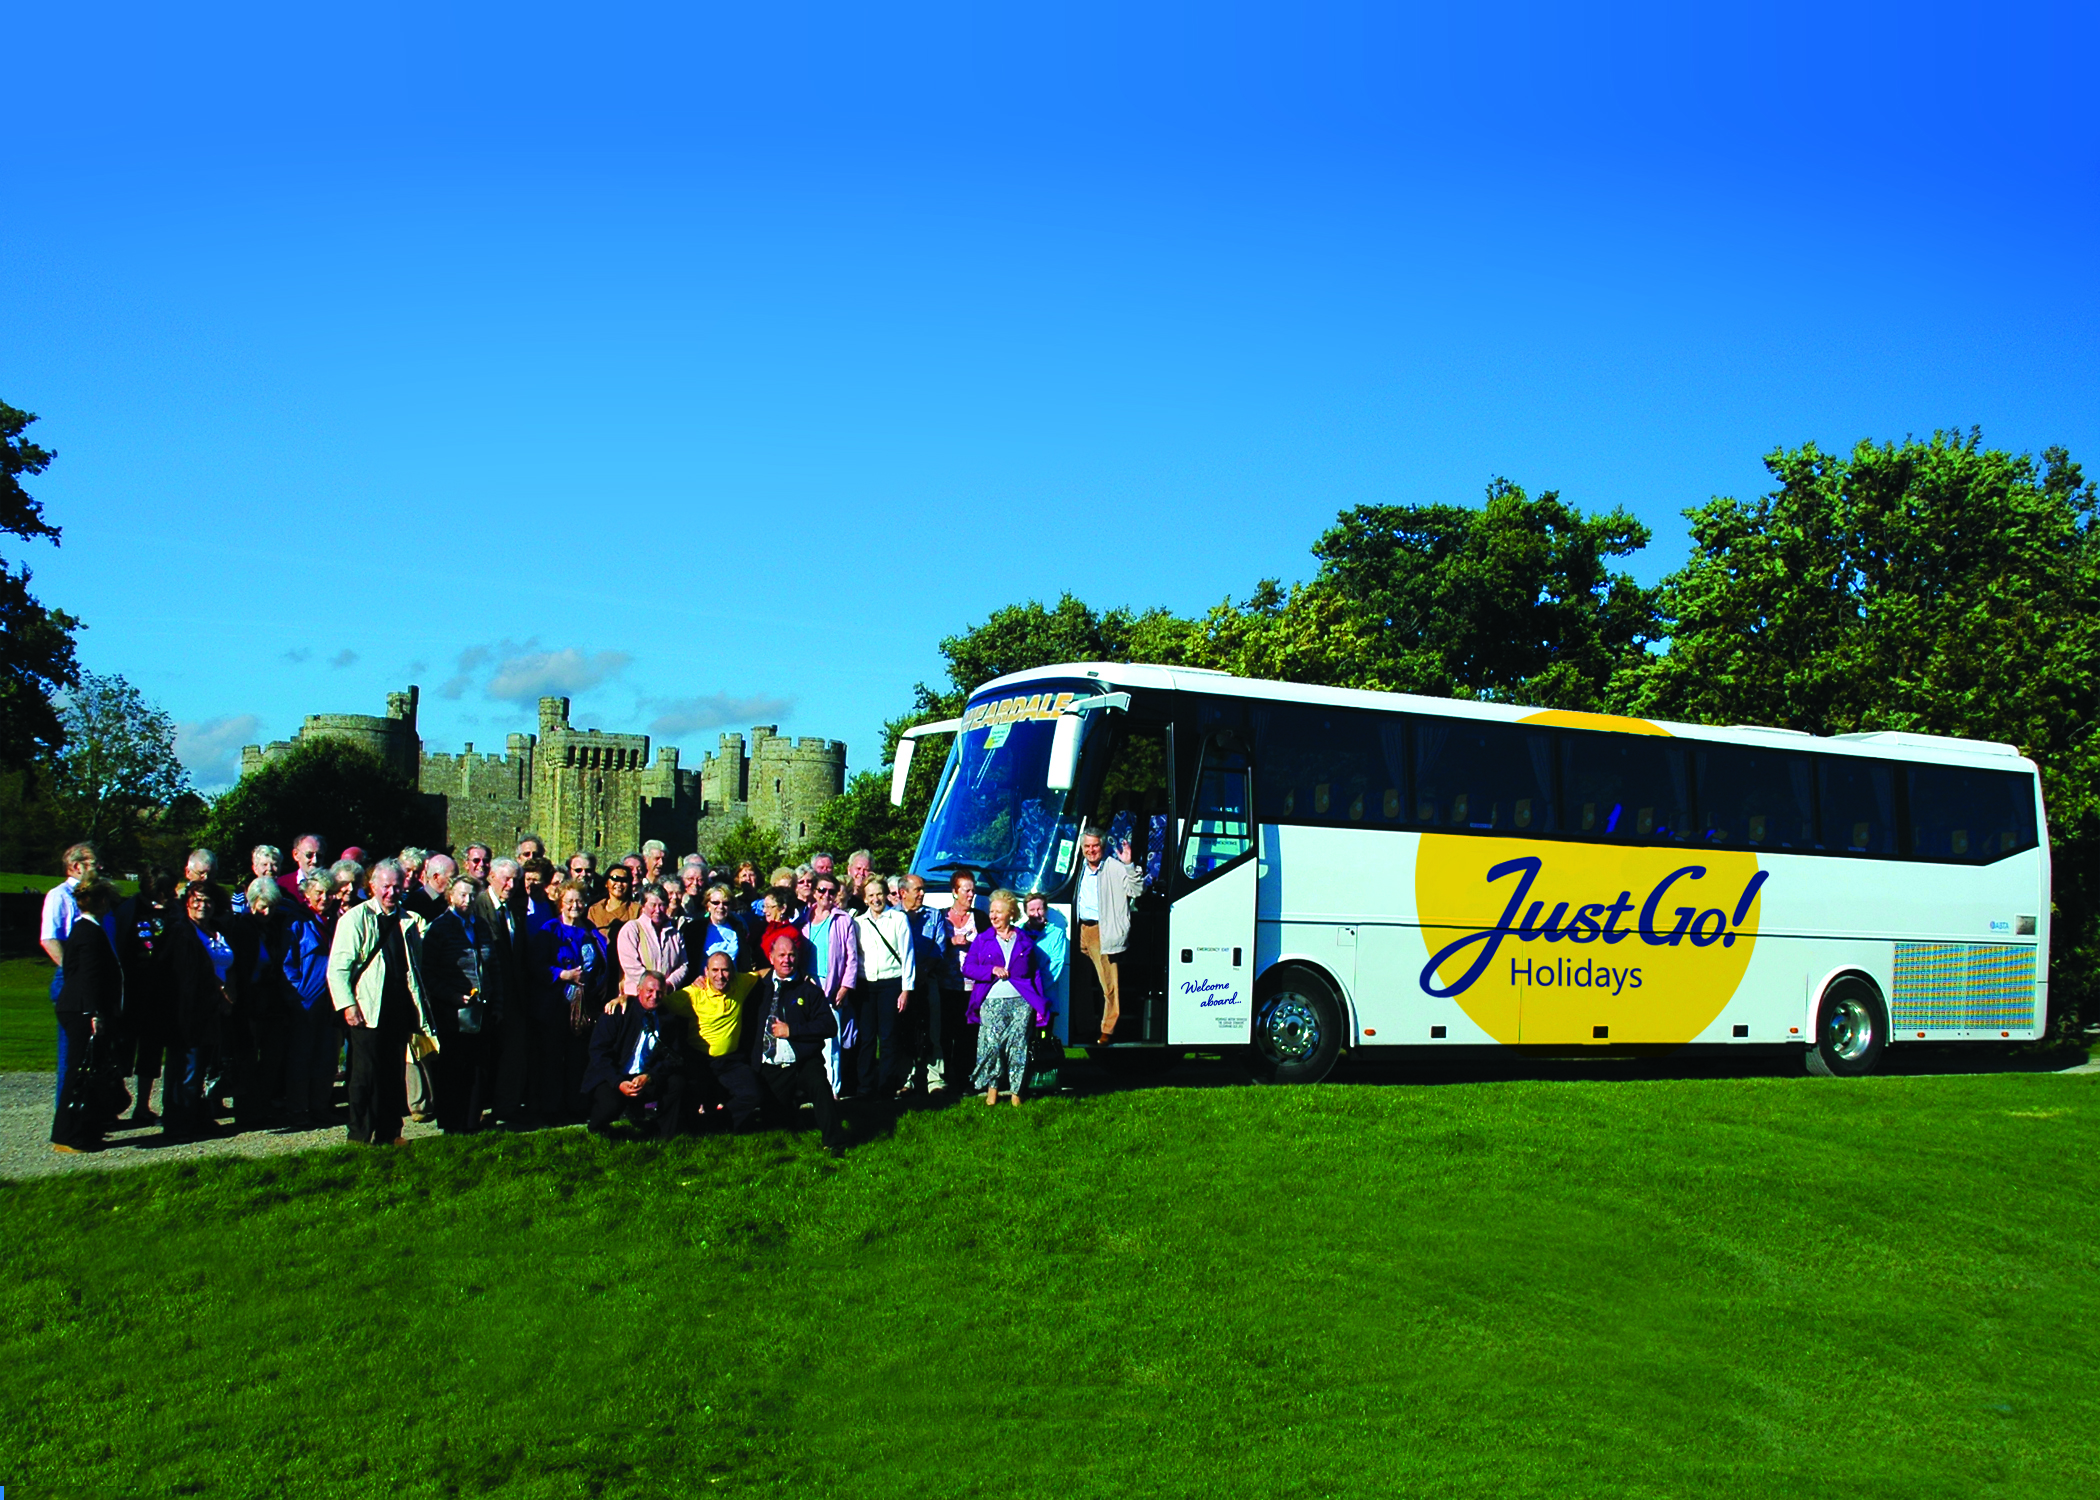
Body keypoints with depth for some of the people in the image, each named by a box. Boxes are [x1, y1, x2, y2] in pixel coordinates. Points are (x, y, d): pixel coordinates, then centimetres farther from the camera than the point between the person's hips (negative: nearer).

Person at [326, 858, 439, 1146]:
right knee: (366, 1073, -1)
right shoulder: (356, 918, -1)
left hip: (400, 1009, 5)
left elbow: (419, 964, 21)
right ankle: (361, 1133, 7)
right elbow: (338, 967, -6)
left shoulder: (410, 920, 14)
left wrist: (421, 1007, 13)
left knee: (394, 1073, 8)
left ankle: (390, 1131, 15)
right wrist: (348, 1005, -14)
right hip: (368, 1011, -4)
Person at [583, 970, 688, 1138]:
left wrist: (649, 1077, -20)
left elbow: (674, 1058, -1)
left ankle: (665, 1138, -6)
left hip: (647, 1080, 3)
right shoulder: (618, 1013, -6)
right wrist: (618, 1082, -23)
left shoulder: (666, 1019, 3)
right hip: (611, 1078, -3)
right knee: (611, 1104, -33)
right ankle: (597, 1128, 6)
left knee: (676, 1082, -22)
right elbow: (598, 1052, -9)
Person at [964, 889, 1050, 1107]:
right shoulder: (982, 940, 12)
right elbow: (967, 968, 7)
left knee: (1018, 1045, -5)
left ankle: (1016, 1091, 4)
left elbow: (1035, 973, 14)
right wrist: (991, 970, -9)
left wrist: (1039, 1004, 7)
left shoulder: (1024, 940, 13)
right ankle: (991, 1087, 4)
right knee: (991, 1044, -10)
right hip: (991, 1001, 0)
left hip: (1021, 1001, 0)